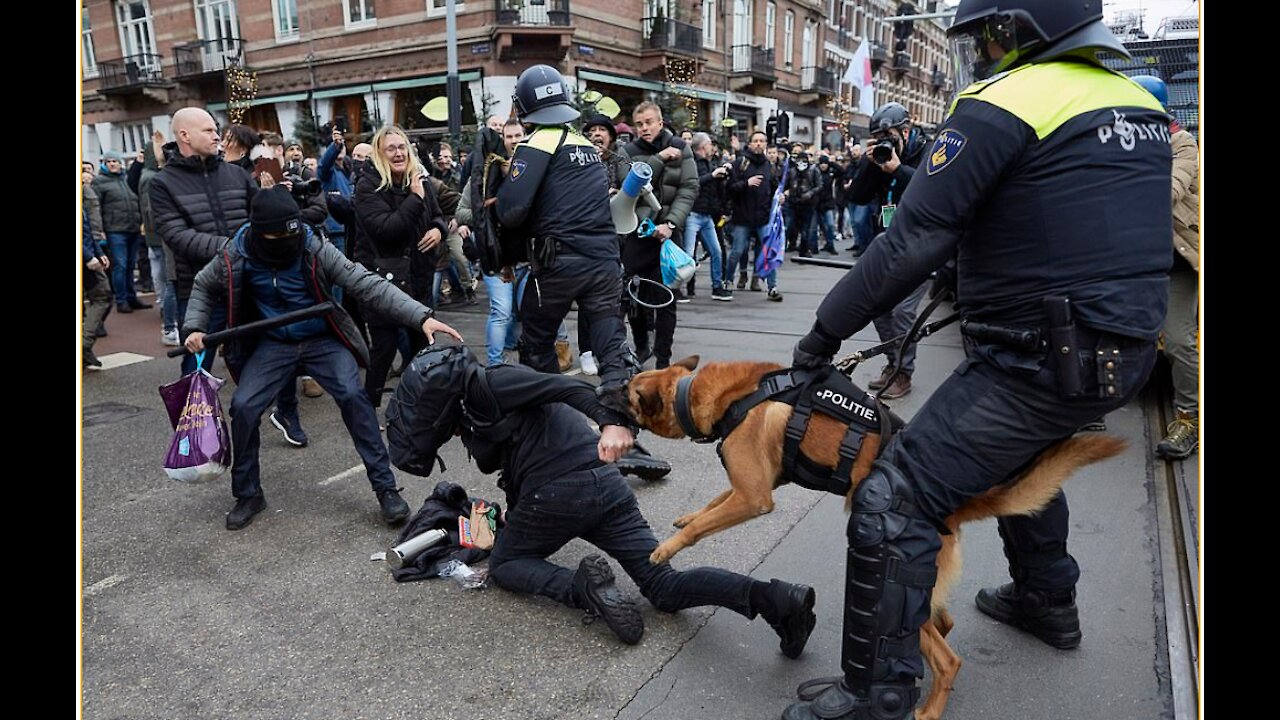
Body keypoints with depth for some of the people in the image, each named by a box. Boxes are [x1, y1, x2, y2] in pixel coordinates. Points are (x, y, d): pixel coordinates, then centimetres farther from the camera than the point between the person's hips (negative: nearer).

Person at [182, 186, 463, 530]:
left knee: (352, 395, -23)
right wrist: (195, 328, -5)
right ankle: (247, 495, 14)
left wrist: (421, 316, -37)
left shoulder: (316, 250, -20)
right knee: (243, 406, -10)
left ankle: (385, 486, -12)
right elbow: (203, 287, 11)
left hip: (323, 340, -2)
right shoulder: (235, 257, -12)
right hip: (273, 344, 3)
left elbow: (367, 284, -27)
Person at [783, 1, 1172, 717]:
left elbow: (913, 242, -18)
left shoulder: (1004, 104, -13)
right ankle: (1048, 600, 52)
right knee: (1025, 458, 34)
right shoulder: (1139, 103, 12)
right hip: (1127, 349, 9)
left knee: (893, 504, -7)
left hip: (1041, 363, -9)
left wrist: (827, 329, -9)